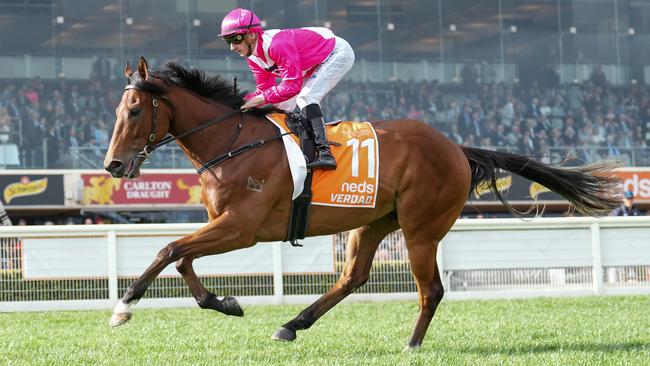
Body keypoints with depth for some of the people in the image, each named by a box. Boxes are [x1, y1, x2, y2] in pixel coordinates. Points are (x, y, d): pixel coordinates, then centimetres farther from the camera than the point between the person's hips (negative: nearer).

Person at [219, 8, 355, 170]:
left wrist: (259, 100, -37)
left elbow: (292, 85, -37)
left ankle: (324, 152, -32)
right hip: (315, 63, 10)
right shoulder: (253, 56, -6)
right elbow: (264, 89, -1)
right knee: (282, 105, 5)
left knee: (306, 97, -26)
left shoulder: (277, 44, -35)